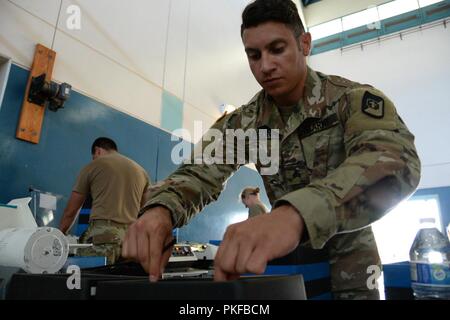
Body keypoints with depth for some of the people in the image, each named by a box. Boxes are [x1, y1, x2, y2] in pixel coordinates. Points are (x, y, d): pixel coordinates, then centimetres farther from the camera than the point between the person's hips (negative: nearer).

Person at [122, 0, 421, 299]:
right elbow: (200, 172, -15)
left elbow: (394, 159, -39)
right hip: (287, 264, 3)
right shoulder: (244, 121, -8)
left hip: (347, 264, -2)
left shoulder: (354, 99, -20)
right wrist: (161, 207, -39)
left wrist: (296, 211, -57)